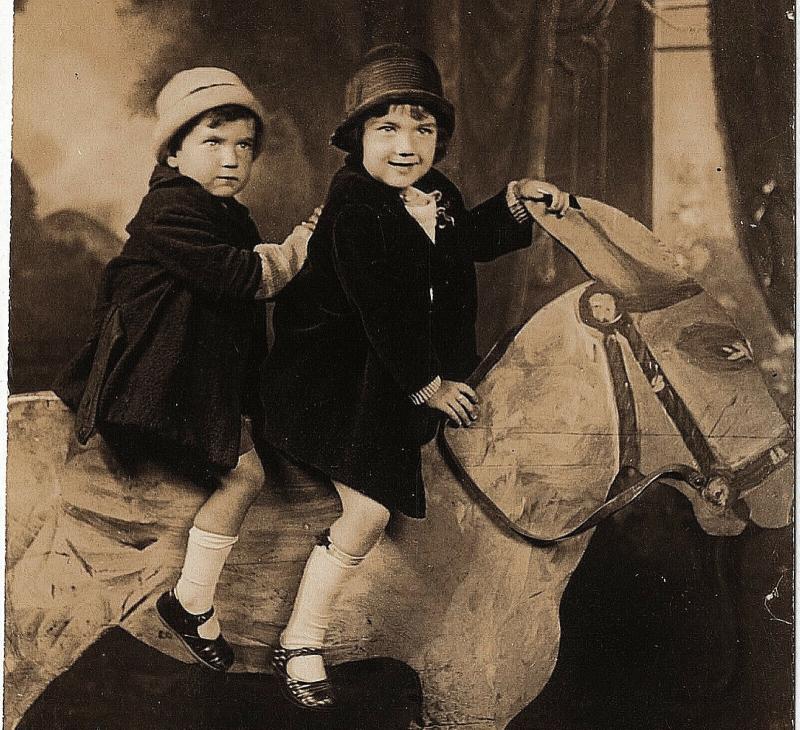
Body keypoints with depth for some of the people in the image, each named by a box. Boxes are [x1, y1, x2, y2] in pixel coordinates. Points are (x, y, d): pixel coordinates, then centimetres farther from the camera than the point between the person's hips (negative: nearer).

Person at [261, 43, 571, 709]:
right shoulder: (354, 210, -25)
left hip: (416, 375, 9)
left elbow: (471, 241, 23)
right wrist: (426, 384, -17)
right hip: (339, 378, -9)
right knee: (368, 513, -11)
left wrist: (517, 201, 8)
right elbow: (381, 313, -25)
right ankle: (299, 644, 5)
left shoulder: (437, 196, 1)